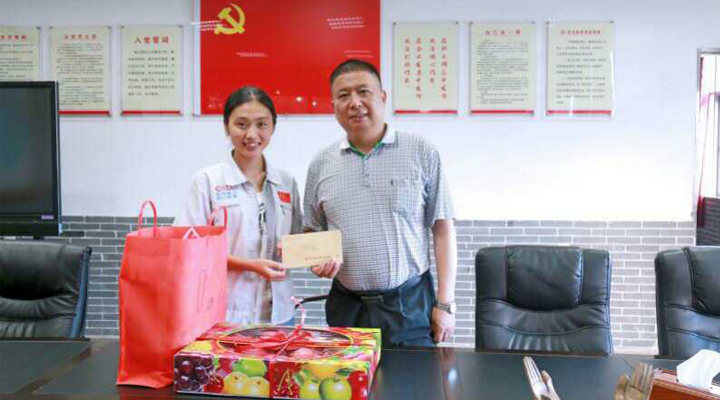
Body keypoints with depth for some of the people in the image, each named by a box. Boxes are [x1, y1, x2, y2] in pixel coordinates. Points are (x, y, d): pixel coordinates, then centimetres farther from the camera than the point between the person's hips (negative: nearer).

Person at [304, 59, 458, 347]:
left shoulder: (421, 153, -2)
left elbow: (443, 229, -2)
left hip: (409, 304, -2)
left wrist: (445, 303, -6)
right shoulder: (321, 164, 6)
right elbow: (312, 232, 15)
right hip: (346, 307, 3)